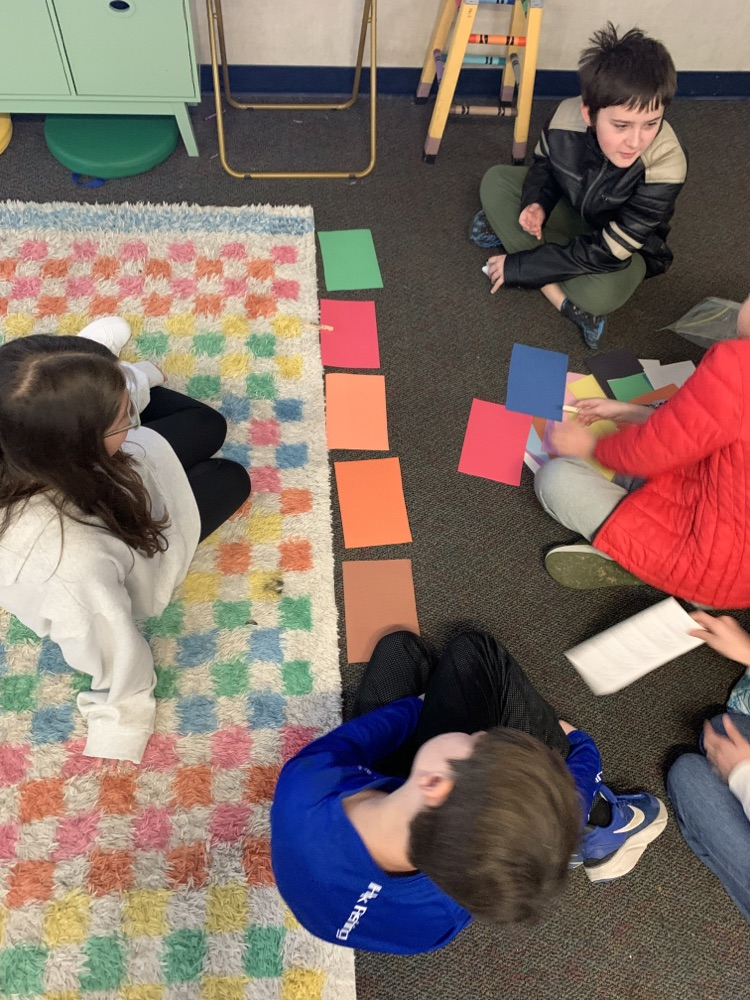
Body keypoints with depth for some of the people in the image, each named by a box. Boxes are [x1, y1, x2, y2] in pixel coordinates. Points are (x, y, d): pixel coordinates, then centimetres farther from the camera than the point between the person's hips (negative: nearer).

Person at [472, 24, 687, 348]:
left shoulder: (665, 169, -37)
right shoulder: (567, 117, -27)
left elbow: (606, 252, -33)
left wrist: (519, 266, -31)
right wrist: (537, 204, -26)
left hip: (623, 248, -5)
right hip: (570, 209, 5)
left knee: (603, 293, -37)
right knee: (495, 181, -13)